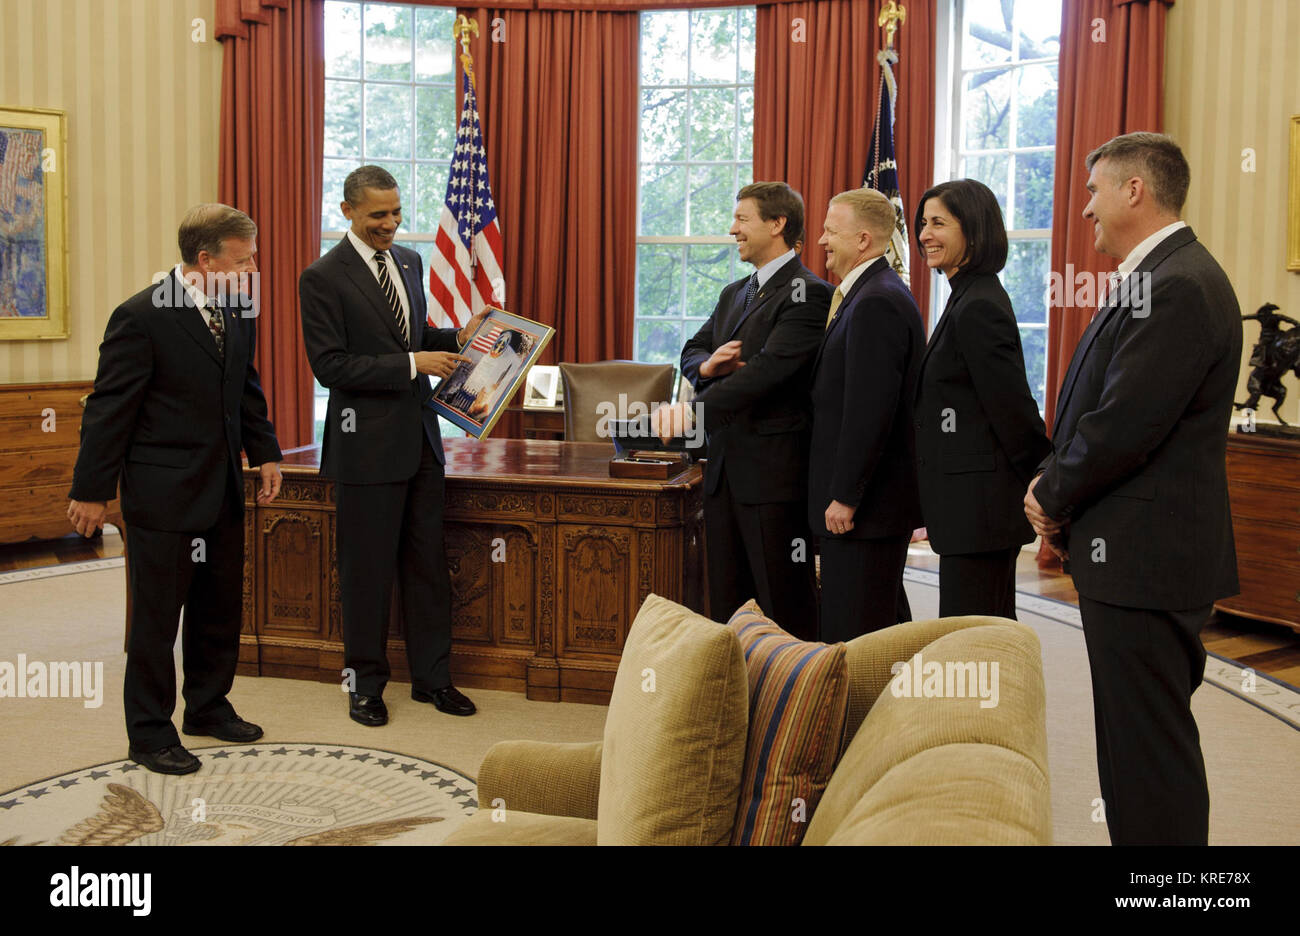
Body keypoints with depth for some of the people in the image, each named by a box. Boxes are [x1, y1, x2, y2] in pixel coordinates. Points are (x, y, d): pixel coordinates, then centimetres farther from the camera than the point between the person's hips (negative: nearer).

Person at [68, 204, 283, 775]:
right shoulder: (141, 317, -17)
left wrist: (264, 452, 11)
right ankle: (150, 733, 16)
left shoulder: (237, 310, 5)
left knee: (220, 609, 17)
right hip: (162, 492, -7)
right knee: (156, 617, 3)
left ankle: (209, 706, 35)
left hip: (223, 488, 7)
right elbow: (109, 409, -14)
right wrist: (91, 490, -12)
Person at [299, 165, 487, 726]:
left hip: (419, 435, 7)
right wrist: (413, 363, -21)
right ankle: (365, 683, 19)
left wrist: (455, 338, 2)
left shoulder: (408, 261, 12)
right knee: (368, 569, 4)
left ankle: (432, 676, 23)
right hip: (368, 443, -6)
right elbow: (329, 365, -17)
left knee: (427, 563, 12)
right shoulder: (323, 278, -10)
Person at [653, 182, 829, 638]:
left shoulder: (807, 294, -11)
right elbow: (691, 351, 20)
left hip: (774, 471, -8)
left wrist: (695, 409, -28)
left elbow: (770, 368, -23)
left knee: (785, 605, -2)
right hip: (725, 469, 9)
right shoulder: (734, 293, 18)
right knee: (726, 600, 14)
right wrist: (708, 364, -5)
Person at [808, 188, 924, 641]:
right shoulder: (869, 294, 16)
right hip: (878, 500, 11)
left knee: (853, 636, -4)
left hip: (865, 503, -11)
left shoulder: (876, 302, -17)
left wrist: (845, 496, -20)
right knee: (886, 624, 18)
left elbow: (870, 410, -23)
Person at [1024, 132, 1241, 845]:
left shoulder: (1178, 287, -19)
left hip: (1144, 560, -11)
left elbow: (1122, 428, -23)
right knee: (1134, 740, 19)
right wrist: (1056, 487, 5)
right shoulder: (1158, 278, 16)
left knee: (1150, 747, -2)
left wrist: (1053, 497, -7)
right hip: (1139, 552, 11)